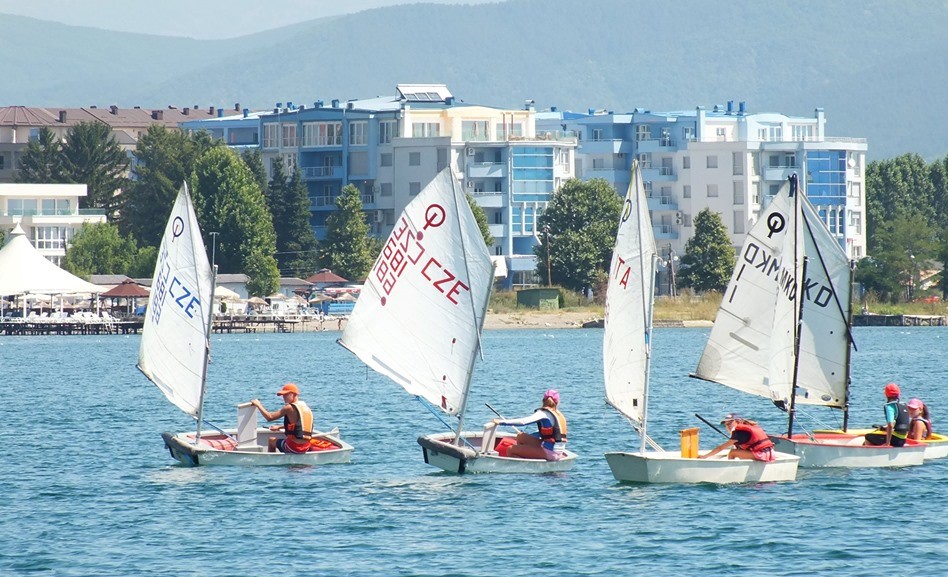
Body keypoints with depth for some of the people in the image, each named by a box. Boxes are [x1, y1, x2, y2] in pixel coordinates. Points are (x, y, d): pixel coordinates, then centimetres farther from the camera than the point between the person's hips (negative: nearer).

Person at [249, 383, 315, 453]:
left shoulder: (289, 408, -14)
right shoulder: (306, 407, 9)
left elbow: (270, 417, -13)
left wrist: (258, 405, 1)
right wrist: (279, 427, 33)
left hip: (293, 447, -7)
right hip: (306, 447, 7)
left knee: (271, 440, 21)